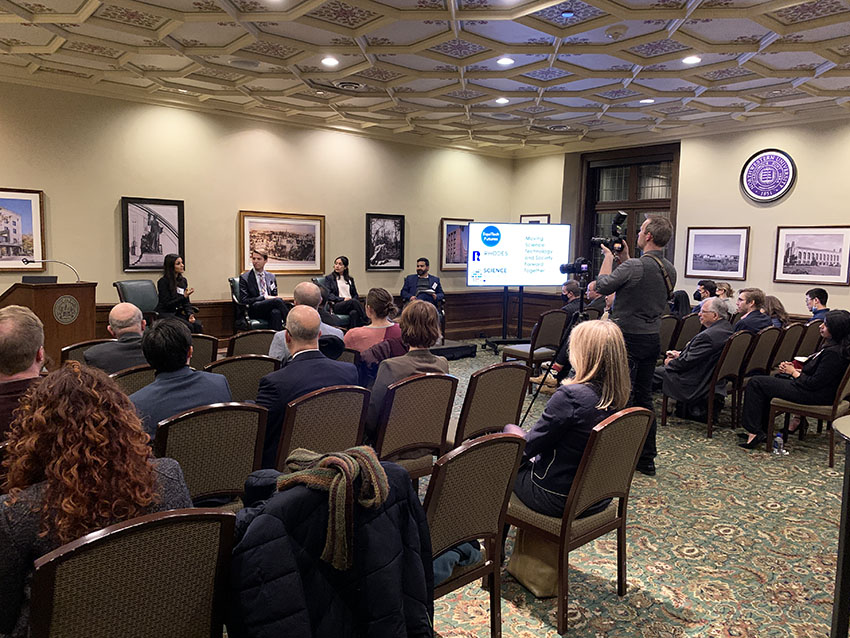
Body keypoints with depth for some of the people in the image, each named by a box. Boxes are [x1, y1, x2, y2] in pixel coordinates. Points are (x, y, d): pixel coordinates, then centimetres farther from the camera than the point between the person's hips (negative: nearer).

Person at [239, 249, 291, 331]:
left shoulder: (271, 276, 20)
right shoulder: (244, 277, 6)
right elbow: (243, 300, -2)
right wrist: (264, 297, -11)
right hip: (254, 310, -3)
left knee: (276, 312, -36)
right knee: (278, 300, -31)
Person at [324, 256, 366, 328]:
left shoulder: (350, 279, 26)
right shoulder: (329, 278, 14)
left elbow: (355, 294, 22)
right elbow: (328, 294, 1)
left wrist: (353, 299, -3)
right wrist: (343, 299, -12)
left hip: (352, 303, 3)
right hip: (336, 306, -3)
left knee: (354, 313, -37)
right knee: (354, 302, -36)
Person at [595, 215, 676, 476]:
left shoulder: (634, 266, -18)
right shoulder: (669, 270, 8)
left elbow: (603, 285, -11)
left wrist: (609, 256, 2)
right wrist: (625, 259, 19)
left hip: (628, 338, -8)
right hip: (652, 339, 8)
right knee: (644, 398, 14)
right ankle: (646, 459, 21)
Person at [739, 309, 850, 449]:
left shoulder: (833, 353, -26)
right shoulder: (832, 345, 5)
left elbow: (814, 383, -23)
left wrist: (793, 372, -8)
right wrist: (797, 370, 3)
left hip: (815, 395, -11)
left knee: (756, 383, -10)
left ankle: (754, 431, -5)